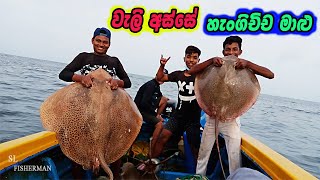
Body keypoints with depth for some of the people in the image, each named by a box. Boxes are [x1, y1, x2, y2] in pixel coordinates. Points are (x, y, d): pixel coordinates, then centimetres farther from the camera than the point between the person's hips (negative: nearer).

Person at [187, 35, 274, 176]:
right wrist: (211, 60, -25)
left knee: (234, 155, 0)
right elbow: (191, 71, -13)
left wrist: (247, 63, -25)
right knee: (203, 152, 13)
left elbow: (270, 75, -13)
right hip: (212, 117, 1)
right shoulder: (215, 66, -2)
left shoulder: (245, 68, -2)